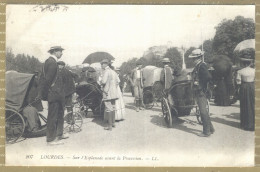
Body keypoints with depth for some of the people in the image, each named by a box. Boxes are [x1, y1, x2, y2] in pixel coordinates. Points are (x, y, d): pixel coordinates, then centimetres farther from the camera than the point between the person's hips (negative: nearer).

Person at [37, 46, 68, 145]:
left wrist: (42, 94, 16)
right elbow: (48, 79, -21)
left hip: (56, 94, 10)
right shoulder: (52, 63, -18)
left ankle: (59, 134, 33)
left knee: (60, 113, 20)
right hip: (53, 94, -10)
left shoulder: (49, 61, 14)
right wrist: (43, 94, -16)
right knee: (52, 116, -2)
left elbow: (44, 78, 16)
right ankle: (51, 139, 7)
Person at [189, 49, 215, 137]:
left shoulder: (202, 66, -16)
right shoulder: (197, 66, 14)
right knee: (204, 111, 16)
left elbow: (208, 77, -26)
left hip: (201, 91, -10)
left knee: (203, 111, -4)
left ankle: (206, 131, 3)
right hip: (198, 92, 10)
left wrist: (200, 83, -17)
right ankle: (210, 128, 26)